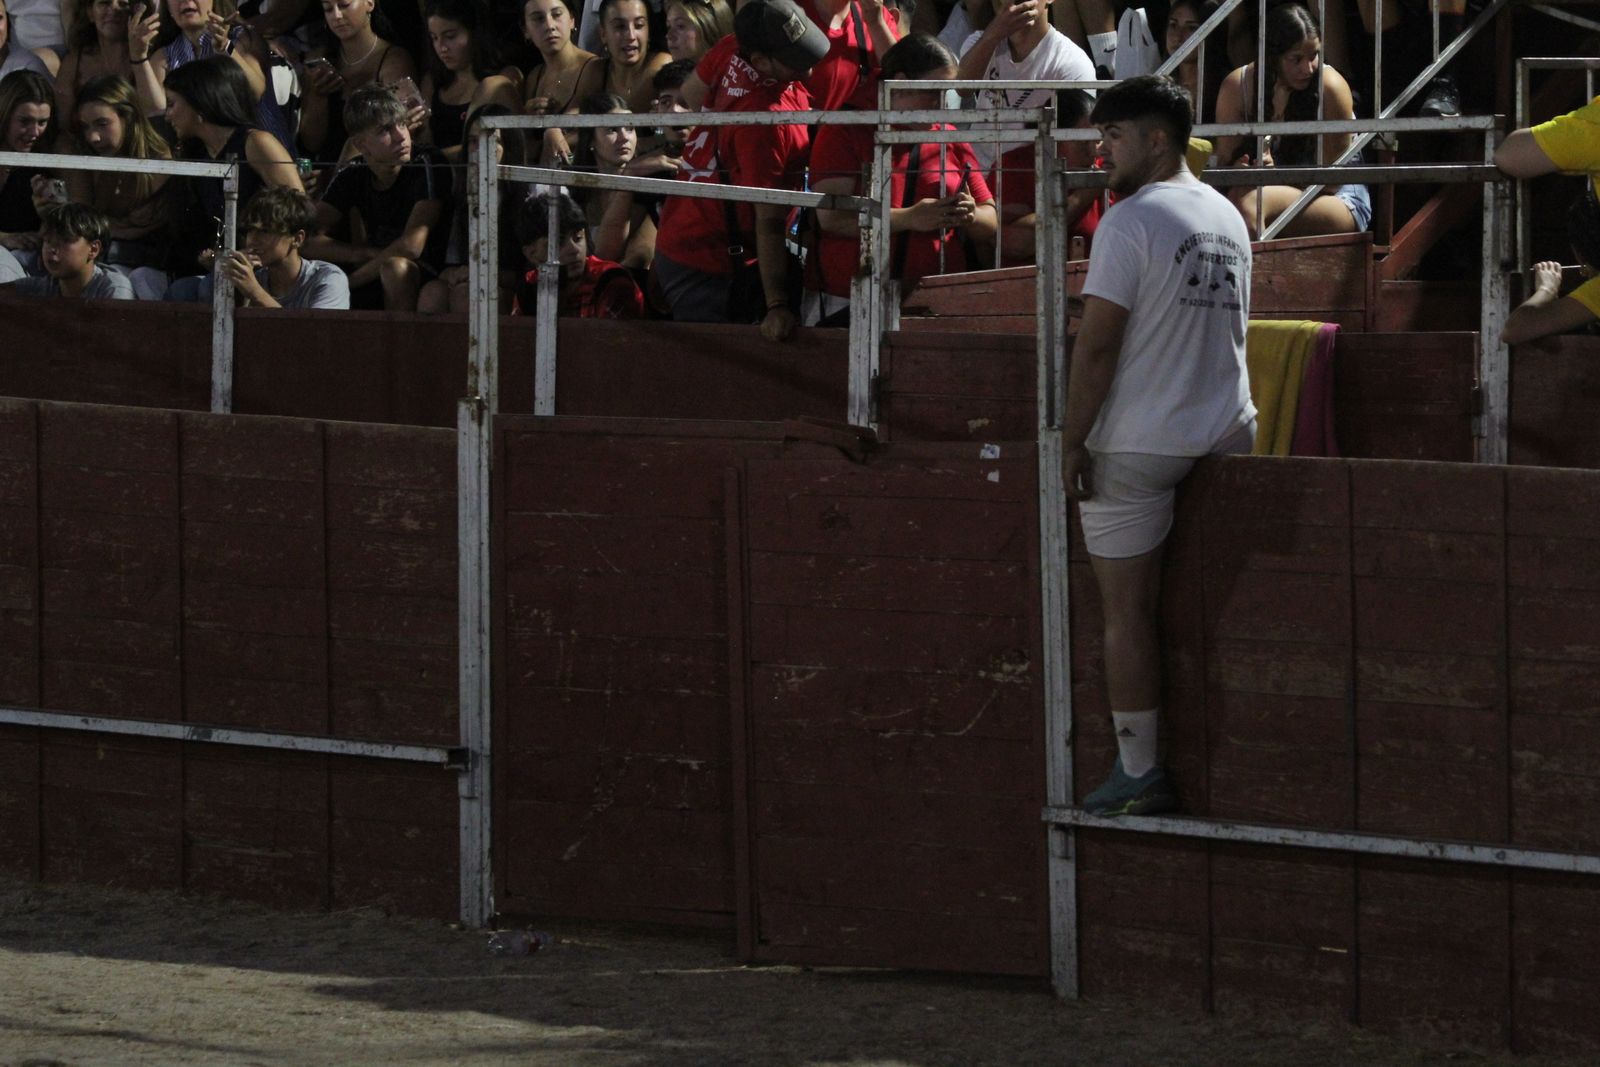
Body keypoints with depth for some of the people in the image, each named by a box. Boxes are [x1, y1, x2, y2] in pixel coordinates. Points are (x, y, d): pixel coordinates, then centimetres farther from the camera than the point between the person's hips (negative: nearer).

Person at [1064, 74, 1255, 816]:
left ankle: (1139, 773, -3)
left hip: (1137, 447, -7)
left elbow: (1098, 344, -15)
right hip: (1225, 435, 7)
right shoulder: (1227, 217, 12)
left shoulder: (1131, 222, -12)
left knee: (1127, 608, -3)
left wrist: (1073, 440, -9)